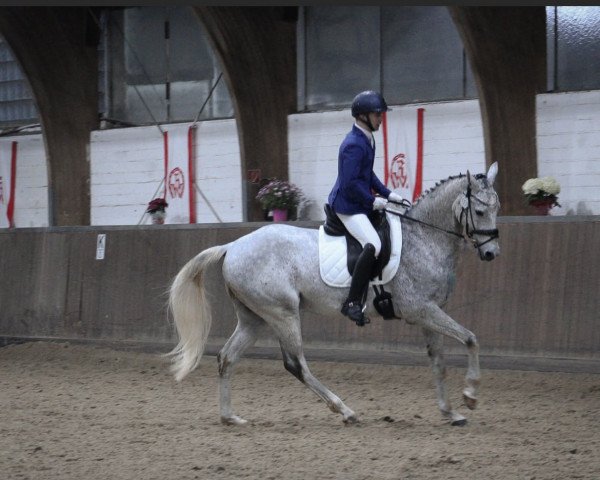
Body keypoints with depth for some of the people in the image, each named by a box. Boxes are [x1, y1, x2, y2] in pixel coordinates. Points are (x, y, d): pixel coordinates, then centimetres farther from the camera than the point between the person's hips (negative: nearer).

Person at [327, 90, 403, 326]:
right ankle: (352, 302, -24)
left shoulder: (367, 139, 11)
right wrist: (373, 201, -17)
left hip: (361, 203, 11)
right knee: (373, 245, -27)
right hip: (347, 206, -11)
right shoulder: (354, 145, -21)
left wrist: (387, 194, 11)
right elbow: (350, 184, -24)